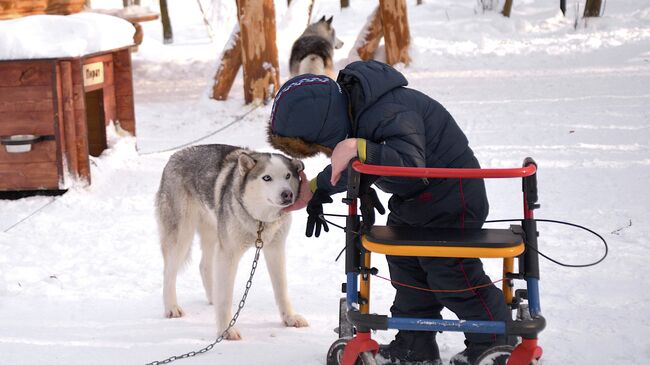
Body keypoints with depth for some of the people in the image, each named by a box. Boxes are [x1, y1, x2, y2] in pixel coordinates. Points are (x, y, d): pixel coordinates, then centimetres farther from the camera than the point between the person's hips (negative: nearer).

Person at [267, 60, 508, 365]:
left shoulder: (389, 115, -35)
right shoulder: (347, 104, -3)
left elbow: (411, 166, -46)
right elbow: (347, 167, 13)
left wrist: (359, 149, -51)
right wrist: (315, 191, 8)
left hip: (450, 197, -10)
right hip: (414, 200, 10)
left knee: (451, 274, -2)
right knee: (405, 268, 14)